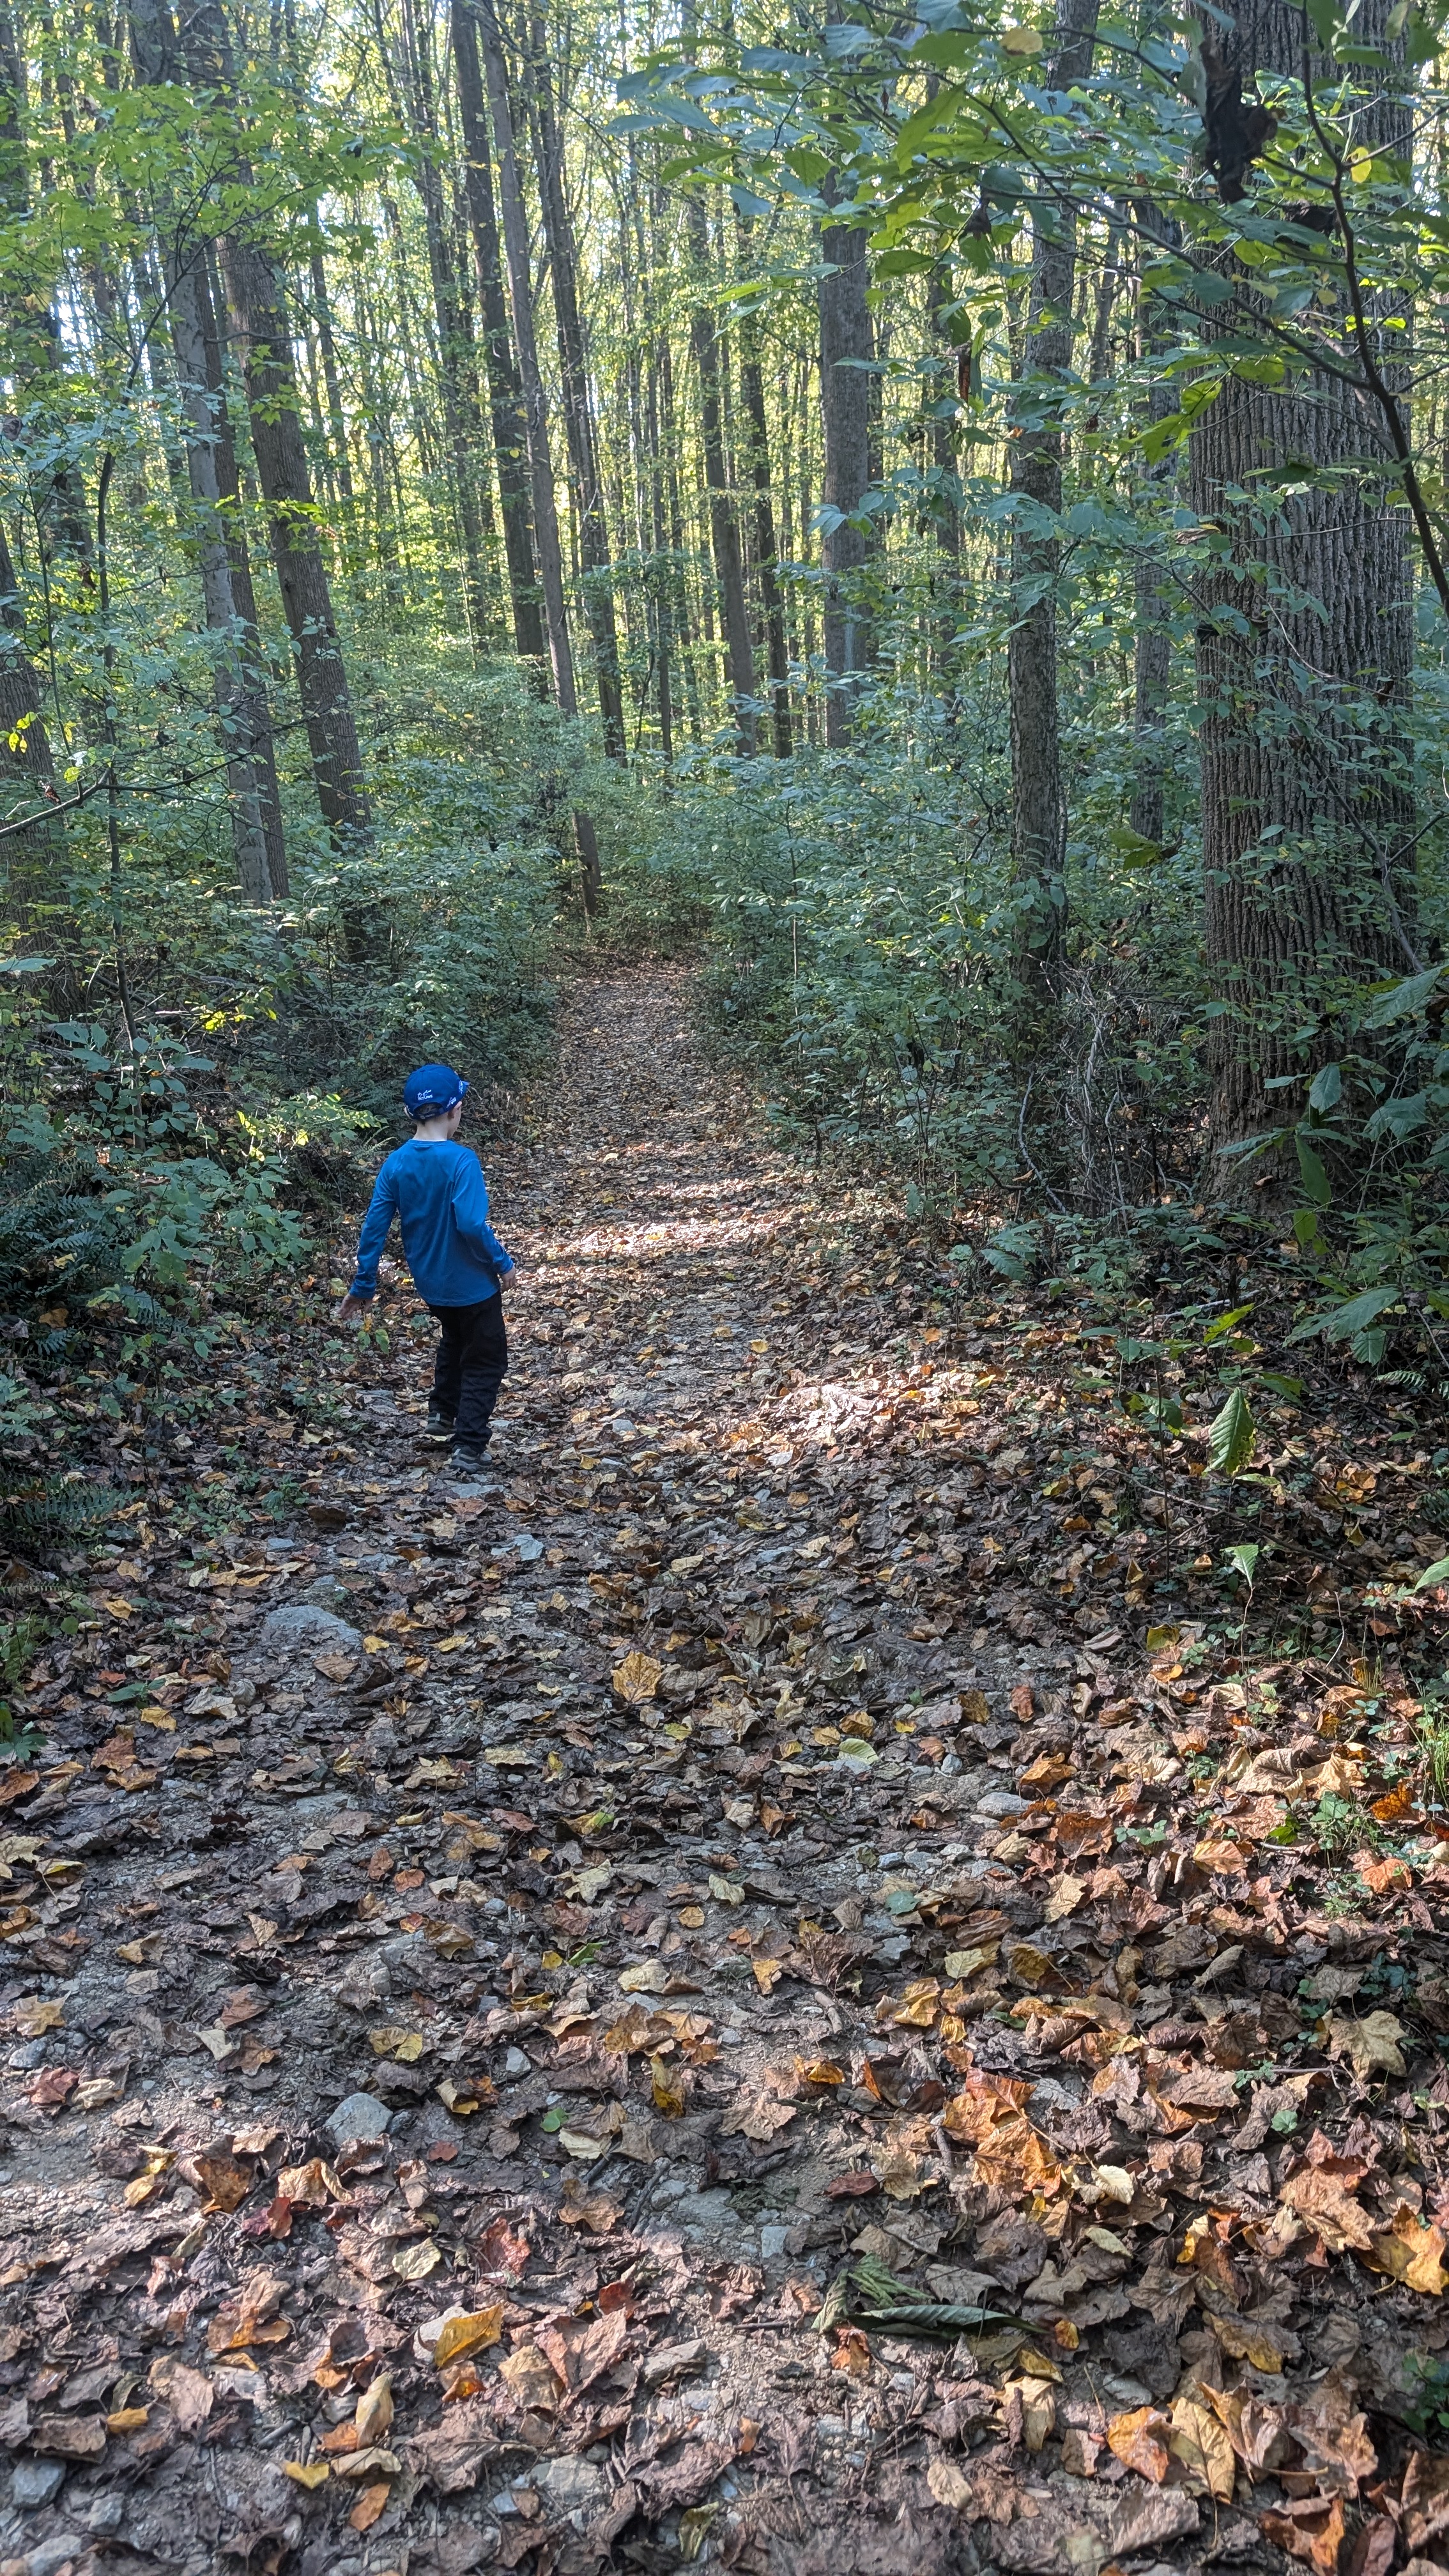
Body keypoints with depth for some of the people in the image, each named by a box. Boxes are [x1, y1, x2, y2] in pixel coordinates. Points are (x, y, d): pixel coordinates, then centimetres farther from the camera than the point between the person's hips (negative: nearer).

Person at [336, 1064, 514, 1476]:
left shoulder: (396, 1163, -6)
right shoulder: (460, 1160, -24)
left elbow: (374, 1226, -5)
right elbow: (471, 1224, -32)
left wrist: (363, 1285, 2)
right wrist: (501, 1262, -16)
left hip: (430, 1283, 6)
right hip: (471, 1283, -6)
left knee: (454, 1341, 33)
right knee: (485, 1360, 11)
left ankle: (441, 1417, 32)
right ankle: (469, 1447, 7)